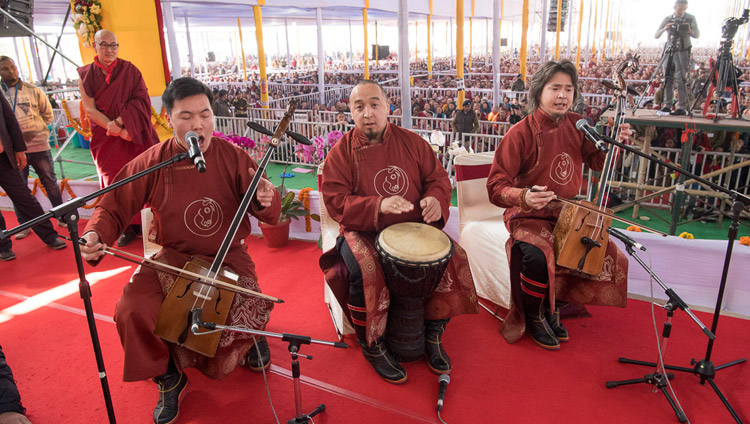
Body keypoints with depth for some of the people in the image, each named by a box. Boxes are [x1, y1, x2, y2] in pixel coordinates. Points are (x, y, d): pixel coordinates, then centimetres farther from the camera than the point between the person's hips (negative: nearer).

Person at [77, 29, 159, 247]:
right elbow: (90, 109, -2)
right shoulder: (86, 75, 4)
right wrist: (117, 130, -13)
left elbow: (141, 99, -5)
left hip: (135, 132, 0)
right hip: (106, 137, 1)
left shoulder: (130, 70, 4)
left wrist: (119, 121, -17)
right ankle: (127, 227, 9)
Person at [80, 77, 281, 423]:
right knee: (133, 312, -22)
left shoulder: (232, 157, -7)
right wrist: (95, 235, -22)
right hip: (172, 258, 1)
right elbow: (113, 207, 0)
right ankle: (168, 378, 9)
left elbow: (269, 215, -7)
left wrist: (266, 200, -31)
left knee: (239, 320, -21)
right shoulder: (152, 163, -5)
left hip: (228, 258, -1)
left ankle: (248, 335, 23)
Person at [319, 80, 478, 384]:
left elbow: (438, 177, 11)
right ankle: (372, 345, -7)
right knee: (364, 269, -32)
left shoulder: (411, 142, 7)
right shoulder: (342, 152, -3)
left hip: (414, 226, 3)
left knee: (453, 257, -17)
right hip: (363, 232, -3)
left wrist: (435, 199, -14)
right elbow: (334, 201, -10)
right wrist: (378, 206, -26)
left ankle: (434, 334, 3)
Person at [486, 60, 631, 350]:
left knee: (608, 254, -6)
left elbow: (596, 162, 18)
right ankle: (533, 316, 0)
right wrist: (524, 196, -38)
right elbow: (496, 187, -17)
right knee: (537, 256, -34)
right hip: (529, 216, -6)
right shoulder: (521, 133, -15)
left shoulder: (576, 125, 3)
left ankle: (554, 305, 16)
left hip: (569, 214, 7)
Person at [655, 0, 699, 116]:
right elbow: (656, 35, 4)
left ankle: (682, 107, -11)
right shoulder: (668, 19, 9)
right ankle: (667, 105, 8)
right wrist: (664, 29, -16)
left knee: (681, 80, -10)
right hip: (670, 52, 3)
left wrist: (689, 31, -23)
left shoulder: (690, 18, 3)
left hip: (683, 52, -3)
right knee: (668, 79, 2)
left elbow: (697, 35, -2)